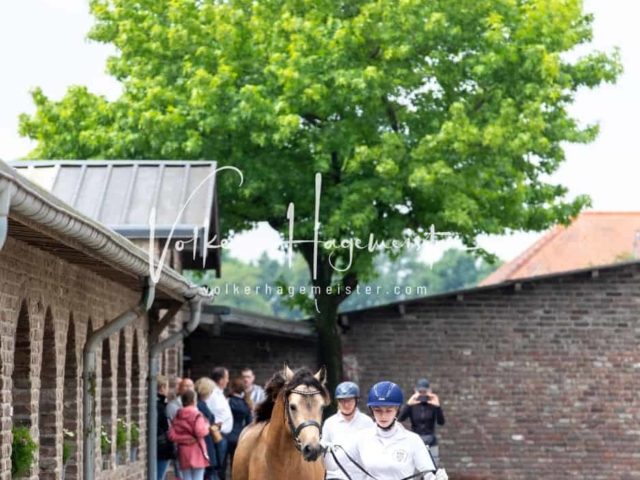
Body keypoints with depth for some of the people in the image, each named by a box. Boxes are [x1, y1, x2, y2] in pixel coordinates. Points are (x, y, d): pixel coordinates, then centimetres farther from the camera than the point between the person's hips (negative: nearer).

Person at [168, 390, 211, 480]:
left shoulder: (177, 416, 6)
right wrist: (206, 426, -3)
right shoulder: (197, 415, -9)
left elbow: (171, 435, -3)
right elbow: (200, 432, -22)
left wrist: (184, 438, 2)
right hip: (197, 452, -4)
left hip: (184, 453, 4)